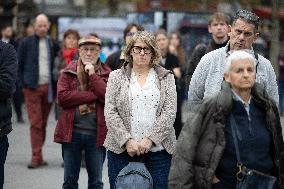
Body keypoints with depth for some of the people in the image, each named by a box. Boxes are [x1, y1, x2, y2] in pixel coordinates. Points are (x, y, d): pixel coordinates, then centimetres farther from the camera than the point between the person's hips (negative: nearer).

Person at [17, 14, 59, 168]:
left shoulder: (53, 44, 10)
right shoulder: (26, 43, 3)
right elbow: (19, 64, 5)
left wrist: (55, 85, 6)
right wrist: (22, 83, -3)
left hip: (48, 88, 3)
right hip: (32, 88, -3)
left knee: (43, 123, 6)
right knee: (35, 123, -7)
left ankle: (38, 155, 14)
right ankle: (36, 157, -7)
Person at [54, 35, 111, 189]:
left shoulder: (107, 74, 4)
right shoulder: (69, 72, 4)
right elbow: (62, 97, -10)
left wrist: (93, 75, -13)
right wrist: (93, 95, -13)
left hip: (96, 134, 0)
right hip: (72, 132, 0)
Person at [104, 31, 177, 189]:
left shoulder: (166, 78, 9)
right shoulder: (116, 77, 9)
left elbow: (170, 112, -1)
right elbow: (110, 113, 1)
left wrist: (150, 139, -12)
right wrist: (127, 140, -11)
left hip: (157, 149, 0)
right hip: (122, 149, 0)